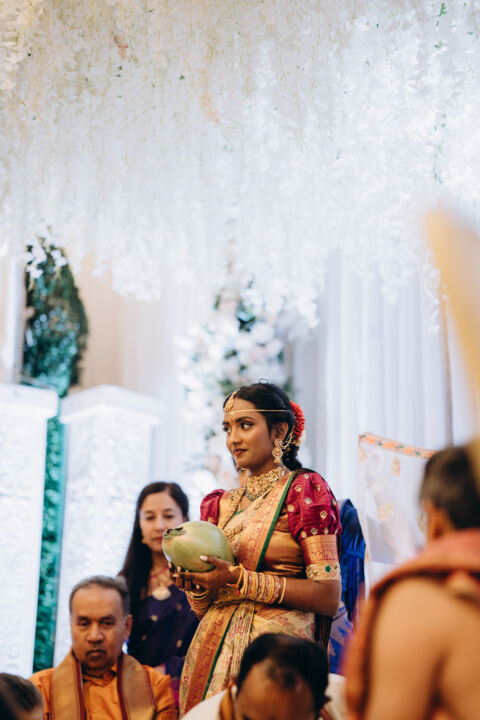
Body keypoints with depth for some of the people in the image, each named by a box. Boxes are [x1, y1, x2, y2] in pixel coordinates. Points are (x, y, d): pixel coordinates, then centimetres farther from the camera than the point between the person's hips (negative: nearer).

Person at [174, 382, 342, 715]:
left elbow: (328, 597, -12)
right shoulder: (221, 504, 14)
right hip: (213, 648, 5)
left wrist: (241, 580, -16)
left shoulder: (303, 489, -3)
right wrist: (197, 584, -5)